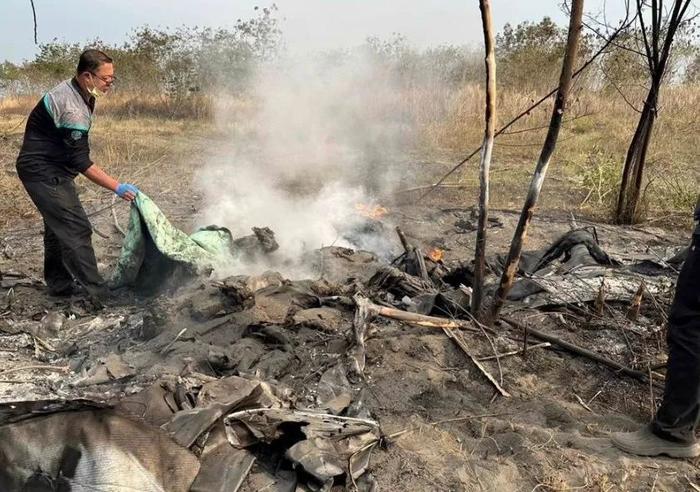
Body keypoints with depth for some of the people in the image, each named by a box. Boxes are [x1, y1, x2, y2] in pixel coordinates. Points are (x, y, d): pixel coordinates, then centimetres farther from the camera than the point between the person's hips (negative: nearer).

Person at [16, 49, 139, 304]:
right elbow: (81, 162, -28)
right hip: (43, 171, -11)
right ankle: (98, 294, -12)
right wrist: (117, 187, -29)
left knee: (58, 226, 16)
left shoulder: (70, 89, 4)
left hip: (49, 169, 11)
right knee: (76, 228, -13)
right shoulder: (72, 108, -27)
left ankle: (59, 284, 28)